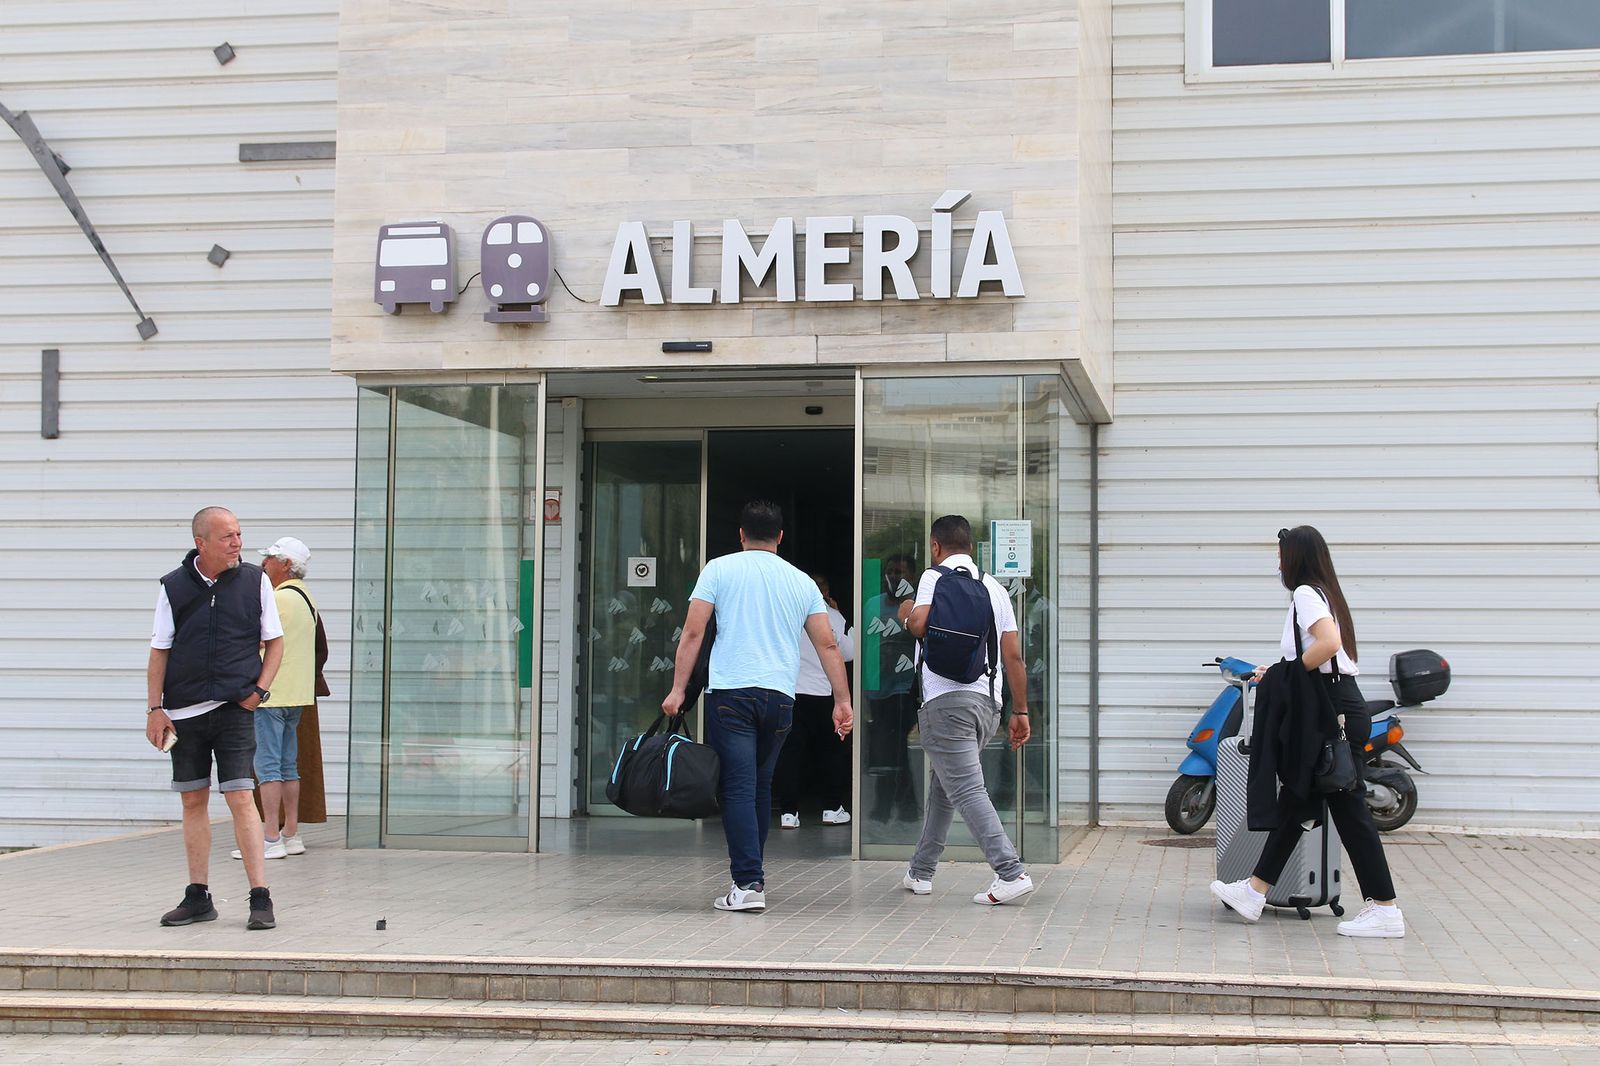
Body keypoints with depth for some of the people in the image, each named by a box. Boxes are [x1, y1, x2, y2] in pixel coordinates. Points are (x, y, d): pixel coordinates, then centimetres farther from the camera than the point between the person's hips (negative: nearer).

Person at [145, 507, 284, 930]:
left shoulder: (255, 581, 1)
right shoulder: (174, 587, 2)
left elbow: (274, 641, 8)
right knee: (193, 801, 8)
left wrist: (260, 690, -4)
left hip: (235, 708, -2)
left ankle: (260, 899, -7)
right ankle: (198, 897, 18)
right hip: (184, 711, 2)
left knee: (240, 798, -10)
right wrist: (155, 709, 0)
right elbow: (159, 651, 6)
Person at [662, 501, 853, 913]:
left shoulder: (719, 569, 6)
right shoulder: (802, 582, 14)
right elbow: (827, 644, 10)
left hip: (731, 693, -3)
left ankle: (748, 884, -13)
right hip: (780, 696, 3)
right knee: (760, 787, 17)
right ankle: (752, 872, 24)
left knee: (737, 789, -5)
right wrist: (842, 701, 13)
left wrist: (678, 690, -2)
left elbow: (693, 633, -2)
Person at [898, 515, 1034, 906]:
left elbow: (919, 624, -18)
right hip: (987, 702, 7)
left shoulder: (935, 577, -1)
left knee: (967, 791, -10)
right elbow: (1014, 656, 11)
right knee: (943, 787, 20)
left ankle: (1011, 873, -21)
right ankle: (921, 871, 29)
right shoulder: (995, 587, 15)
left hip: (946, 700, -7)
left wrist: (907, 614, 6)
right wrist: (1021, 711, 14)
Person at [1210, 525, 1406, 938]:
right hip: (1337, 709, 11)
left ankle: (1385, 910, -1)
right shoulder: (1324, 593, 19)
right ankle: (1254, 891, 17)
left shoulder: (1306, 594, -11)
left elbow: (1328, 643, -27)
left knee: (1349, 810, -6)